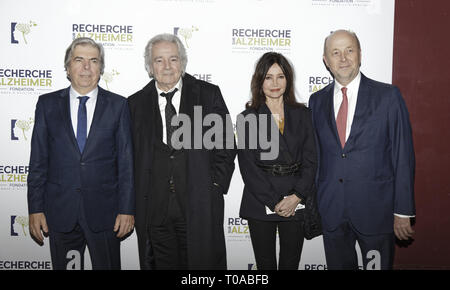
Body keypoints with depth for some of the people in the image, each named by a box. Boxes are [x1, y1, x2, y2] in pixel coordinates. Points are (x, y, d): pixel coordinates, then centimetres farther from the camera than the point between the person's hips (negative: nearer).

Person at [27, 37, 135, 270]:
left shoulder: (118, 105, 2)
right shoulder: (47, 104, 5)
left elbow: (126, 161, -1)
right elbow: (38, 161, 4)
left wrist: (127, 209, -5)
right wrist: (35, 209, -1)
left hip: (104, 212, -1)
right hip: (60, 212, 1)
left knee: (108, 266, 8)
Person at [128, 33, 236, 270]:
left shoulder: (208, 95, 3)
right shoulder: (136, 104, 8)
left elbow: (226, 145, 3)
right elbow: (130, 155, 9)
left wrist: (215, 186, -5)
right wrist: (136, 201, 1)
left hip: (200, 205, -1)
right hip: (155, 207, 2)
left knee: (204, 262, 5)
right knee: (164, 264, 10)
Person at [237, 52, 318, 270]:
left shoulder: (302, 114, 6)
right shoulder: (248, 117, 0)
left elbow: (311, 160, 2)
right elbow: (247, 166, -6)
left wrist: (297, 196, -10)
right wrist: (274, 202, -12)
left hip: (295, 203, 2)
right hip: (260, 203, -1)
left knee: (291, 263, 9)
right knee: (265, 263, 9)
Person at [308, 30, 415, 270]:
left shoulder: (388, 96, -5)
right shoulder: (317, 101, 5)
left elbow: (403, 156, -6)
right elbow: (315, 154, 8)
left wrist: (403, 212, -8)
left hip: (376, 210, -3)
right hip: (330, 211, 3)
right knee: (338, 265, 15)